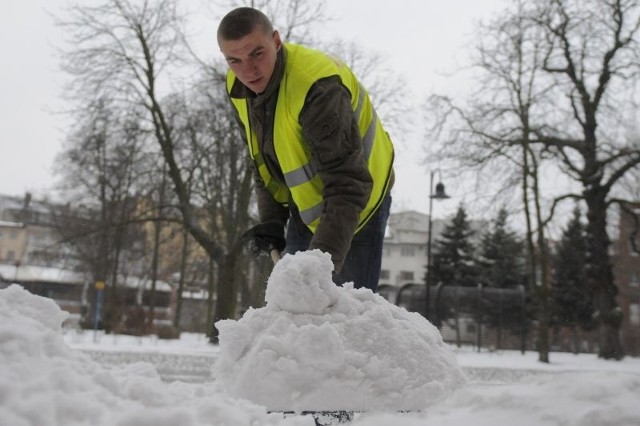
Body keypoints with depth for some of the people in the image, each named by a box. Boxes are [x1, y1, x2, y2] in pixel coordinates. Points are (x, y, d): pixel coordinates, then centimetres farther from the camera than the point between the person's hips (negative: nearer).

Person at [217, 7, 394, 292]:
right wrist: (270, 219, -6)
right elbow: (262, 160, 5)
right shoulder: (238, 88, -8)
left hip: (356, 203, -7)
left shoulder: (318, 86, -34)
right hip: (305, 204, 7)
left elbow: (347, 185, -37)